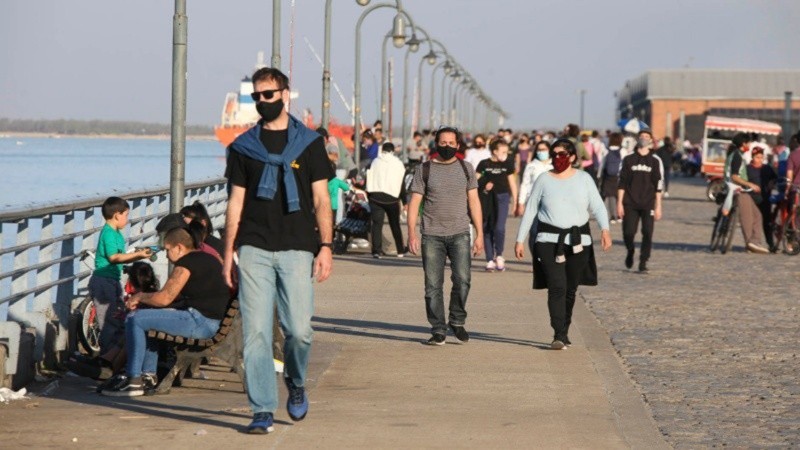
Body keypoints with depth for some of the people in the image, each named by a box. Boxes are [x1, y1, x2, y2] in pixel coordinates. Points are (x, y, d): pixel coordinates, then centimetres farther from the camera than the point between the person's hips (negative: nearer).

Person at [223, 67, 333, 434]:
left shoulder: (309, 143, 8)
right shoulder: (243, 147, 12)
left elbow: (321, 199, 6)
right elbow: (235, 202, 12)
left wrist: (325, 246, -4)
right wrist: (228, 254, 6)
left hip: (297, 249, -1)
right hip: (254, 249, 1)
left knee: (299, 329, -7)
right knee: (255, 332, -4)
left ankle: (295, 382, 24)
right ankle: (262, 410, 1)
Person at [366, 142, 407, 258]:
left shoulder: (374, 162, 5)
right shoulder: (399, 164, 3)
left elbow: (369, 181, 5)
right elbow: (402, 184, 4)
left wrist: (369, 196, 11)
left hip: (375, 196, 0)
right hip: (392, 198, 0)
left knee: (377, 224, -2)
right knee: (395, 225, 12)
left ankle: (377, 250, -14)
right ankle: (400, 251, 19)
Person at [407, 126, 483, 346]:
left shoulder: (465, 169, 10)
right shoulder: (424, 170, 5)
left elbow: (473, 201, 11)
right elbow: (415, 202, 3)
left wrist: (479, 233, 5)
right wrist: (412, 233, -6)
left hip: (459, 233, 0)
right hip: (432, 235, 0)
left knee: (462, 279, -13)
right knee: (433, 285, 0)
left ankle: (457, 321, 7)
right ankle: (438, 330, 8)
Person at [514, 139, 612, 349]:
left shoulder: (584, 179, 6)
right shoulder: (544, 180, 5)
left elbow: (597, 206, 0)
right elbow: (530, 211, 8)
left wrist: (605, 229, -18)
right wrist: (520, 239, 6)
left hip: (578, 241, 2)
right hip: (549, 241, -2)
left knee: (570, 289, 8)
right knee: (556, 287, -14)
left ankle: (564, 332, 21)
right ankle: (559, 335, -18)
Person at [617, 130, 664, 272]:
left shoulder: (655, 161, 5)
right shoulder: (628, 159, 6)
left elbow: (658, 185, 5)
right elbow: (622, 183, 5)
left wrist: (658, 206, 0)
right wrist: (619, 203, -1)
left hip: (648, 204, 0)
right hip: (630, 203, 0)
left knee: (648, 233, -8)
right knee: (628, 232, -6)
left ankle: (643, 263, 2)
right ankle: (630, 252, 25)